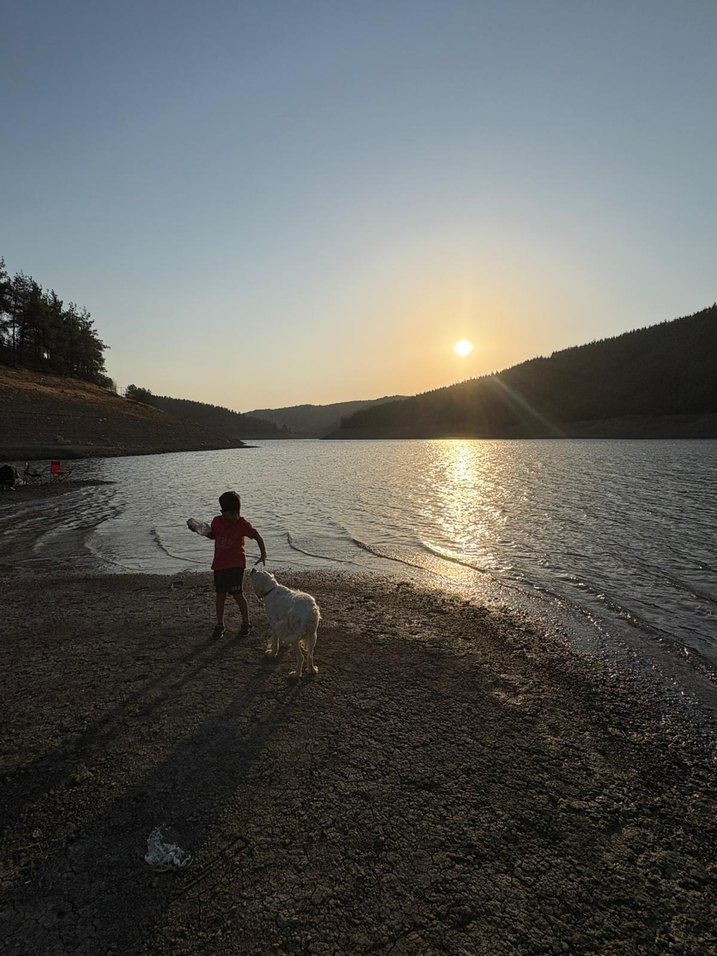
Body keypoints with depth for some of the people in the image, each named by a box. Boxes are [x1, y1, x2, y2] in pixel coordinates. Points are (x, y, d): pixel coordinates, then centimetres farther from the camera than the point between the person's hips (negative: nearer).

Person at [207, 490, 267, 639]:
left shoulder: (242, 524, -11)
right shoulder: (216, 521, 2)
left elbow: (257, 537, -10)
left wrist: (263, 554, -20)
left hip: (236, 564, -4)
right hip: (219, 564, 4)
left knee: (238, 594, -4)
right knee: (220, 595, 10)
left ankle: (246, 623, 13)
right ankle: (219, 625, 24)